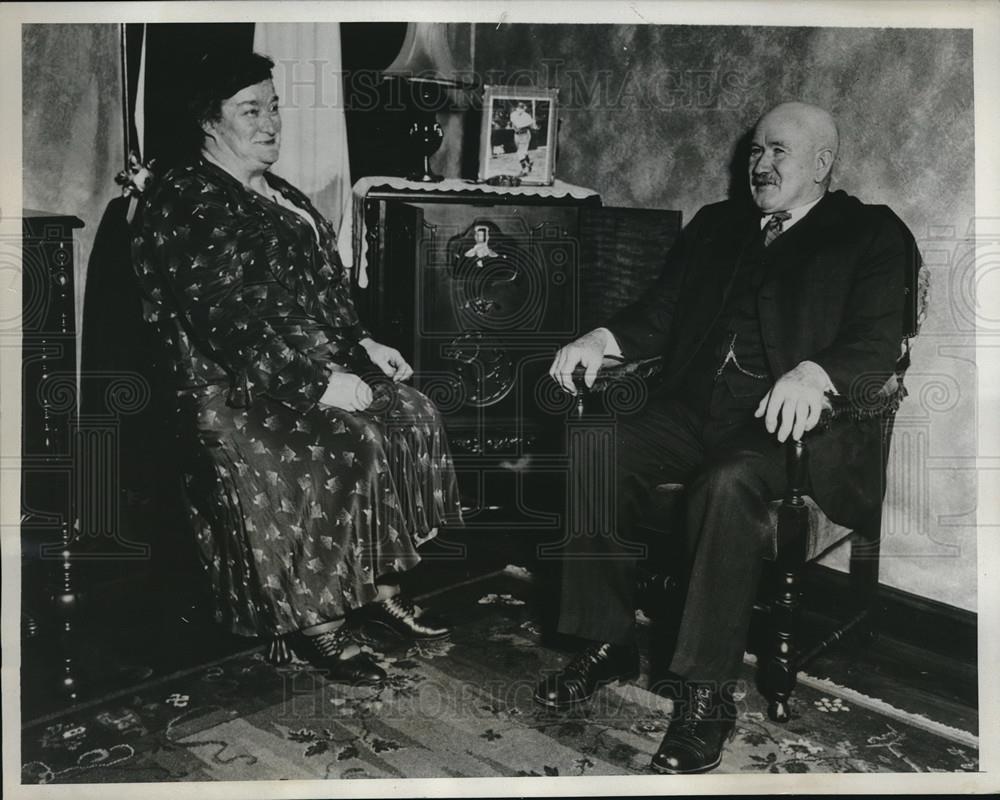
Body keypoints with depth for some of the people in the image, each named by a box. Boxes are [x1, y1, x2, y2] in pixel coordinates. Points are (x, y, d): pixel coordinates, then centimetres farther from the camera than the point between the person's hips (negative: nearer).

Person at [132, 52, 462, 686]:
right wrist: (317, 383, -24)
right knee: (346, 447, -28)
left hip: (321, 363, 9)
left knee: (412, 414, -9)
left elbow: (323, 288, 22)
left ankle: (378, 586, 1)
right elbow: (228, 319, -19)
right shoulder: (186, 201, -10)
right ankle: (315, 622, -12)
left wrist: (363, 343, 6)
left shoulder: (278, 194, 18)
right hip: (234, 385, -9)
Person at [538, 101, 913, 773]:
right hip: (697, 406, 5)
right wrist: (602, 340, -5)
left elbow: (878, 342, -8)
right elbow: (661, 313, 16)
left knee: (728, 484, -35)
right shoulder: (717, 224, 22)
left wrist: (813, 374, -29)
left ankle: (709, 692, -22)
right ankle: (610, 643, -6)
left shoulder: (873, 234, 6)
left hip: (785, 419, -5)